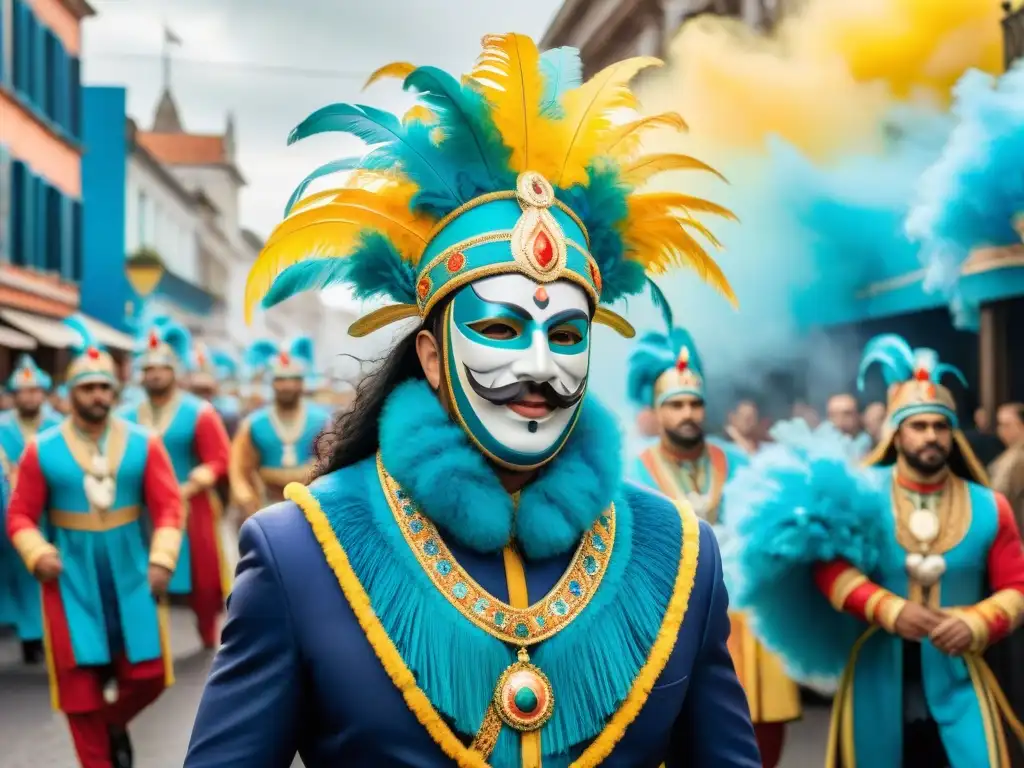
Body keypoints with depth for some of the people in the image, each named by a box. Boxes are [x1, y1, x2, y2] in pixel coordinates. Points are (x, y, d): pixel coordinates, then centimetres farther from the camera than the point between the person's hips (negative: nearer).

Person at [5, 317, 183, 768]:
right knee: (79, 683, 3)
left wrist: (162, 559, -14)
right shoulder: (41, 450, -2)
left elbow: (168, 507, -2)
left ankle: (116, 723, 34)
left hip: (131, 574, 1)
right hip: (72, 579, -1)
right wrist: (38, 554, -16)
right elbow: (20, 515, 2)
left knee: (148, 674, 2)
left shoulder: (144, 444, -1)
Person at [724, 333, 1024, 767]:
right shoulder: (863, 496, 0)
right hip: (877, 680, 0)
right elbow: (829, 568, -10)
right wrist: (891, 609, -22)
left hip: (957, 684, 1)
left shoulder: (988, 507, 5)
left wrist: (976, 624, -14)